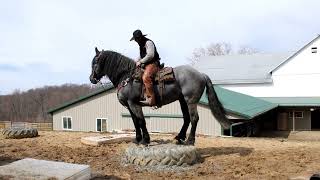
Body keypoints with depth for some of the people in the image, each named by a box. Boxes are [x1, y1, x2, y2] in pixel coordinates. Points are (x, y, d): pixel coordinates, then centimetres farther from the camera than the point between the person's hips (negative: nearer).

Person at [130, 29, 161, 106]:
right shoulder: (141, 45, 22)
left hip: (152, 64, -11)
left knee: (146, 77, -33)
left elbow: (150, 55, -19)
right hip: (145, 65, 11)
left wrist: (141, 62, -15)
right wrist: (137, 61, 13)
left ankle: (151, 99, -40)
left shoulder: (148, 42, -9)